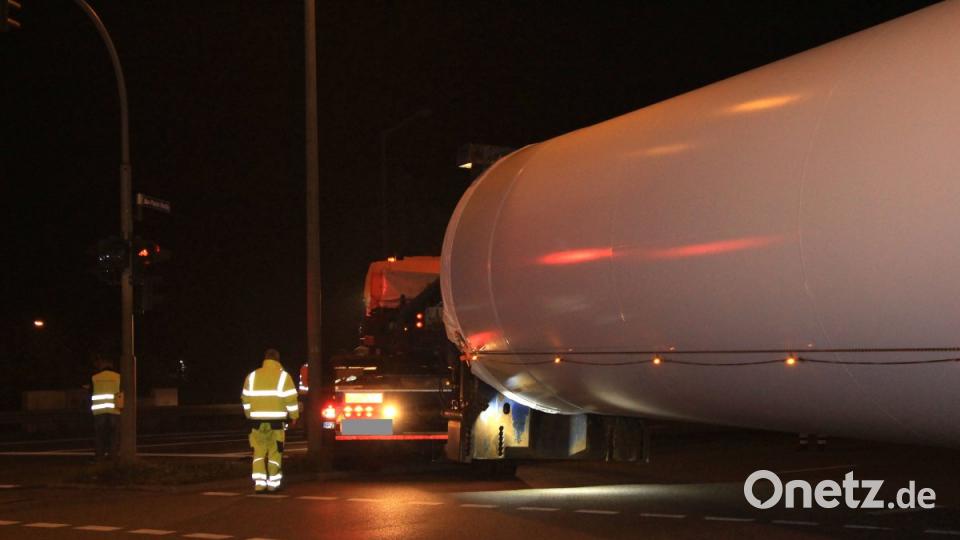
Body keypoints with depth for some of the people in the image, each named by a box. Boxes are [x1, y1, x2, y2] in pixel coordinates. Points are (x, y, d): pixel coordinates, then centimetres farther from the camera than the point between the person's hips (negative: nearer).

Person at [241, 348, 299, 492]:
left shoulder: (252, 376, 7)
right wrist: (294, 415, 9)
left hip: (258, 421, 2)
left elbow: (246, 399, 11)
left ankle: (259, 482, -3)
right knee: (275, 452, 5)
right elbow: (291, 398, -4)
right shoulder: (283, 376, -2)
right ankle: (273, 483, 4)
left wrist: (249, 415, 24)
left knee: (259, 452, 7)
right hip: (277, 421, -2)